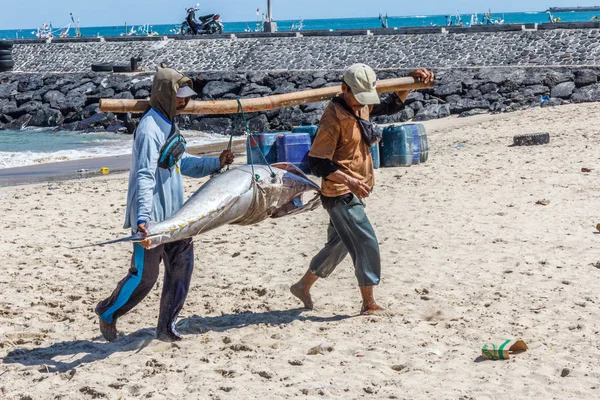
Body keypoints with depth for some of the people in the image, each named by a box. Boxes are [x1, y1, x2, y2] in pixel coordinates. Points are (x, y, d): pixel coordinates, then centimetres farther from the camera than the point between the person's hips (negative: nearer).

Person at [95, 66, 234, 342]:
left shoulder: (169, 124, 13)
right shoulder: (150, 129, -19)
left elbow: (181, 163, 24)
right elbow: (145, 176, -27)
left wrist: (216, 163, 15)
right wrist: (142, 218, -35)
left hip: (173, 215, 9)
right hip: (152, 218, -9)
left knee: (181, 266, 6)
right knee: (144, 275, -1)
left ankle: (166, 327, 16)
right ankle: (108, 314, 22)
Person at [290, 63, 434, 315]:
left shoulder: (362, 107, 6)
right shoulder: (334, 117, -20)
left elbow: (392, 105, 25)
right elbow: (318, 163, -23)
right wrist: (349, 180, -34)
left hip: (354, 193, 9)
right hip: (340, 195, -9)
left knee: (338, 245, 20)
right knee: (366, 245, -8)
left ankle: (303, 287, 35)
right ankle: (369, 304, 3)